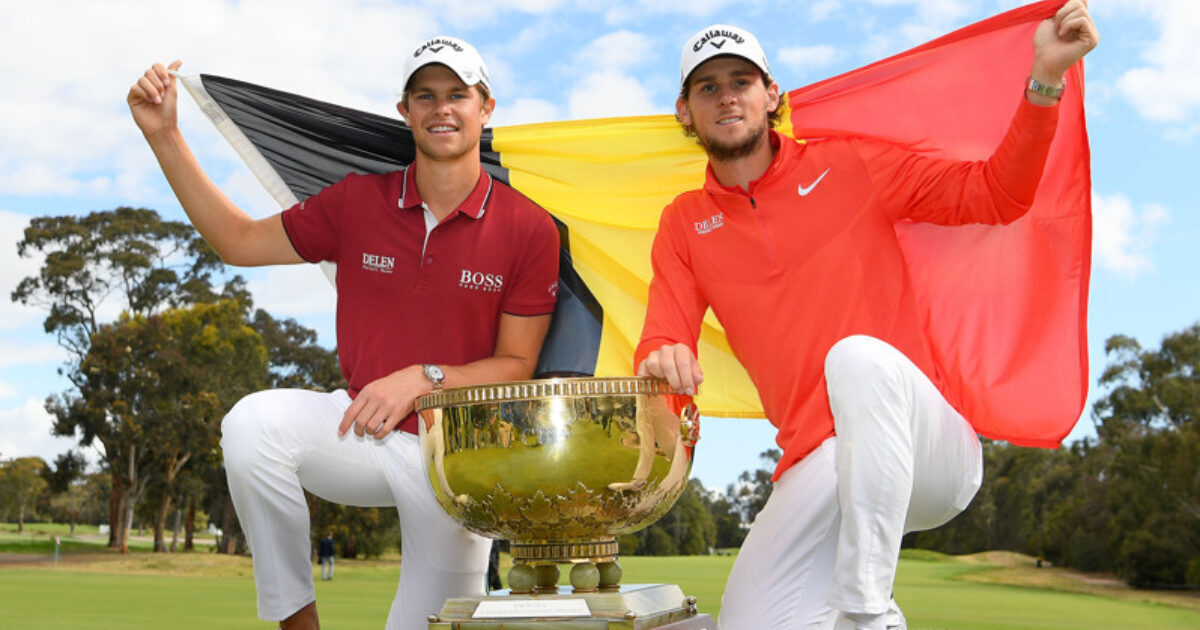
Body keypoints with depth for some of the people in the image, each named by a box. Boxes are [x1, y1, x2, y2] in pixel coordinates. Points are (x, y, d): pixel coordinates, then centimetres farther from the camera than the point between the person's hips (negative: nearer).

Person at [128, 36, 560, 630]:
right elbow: (239, 240, 7)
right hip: (358, 429, 2)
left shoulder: (529, 227, -7)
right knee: (252, 422, -28)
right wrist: (164, 135, 3)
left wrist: (424, 378, -20)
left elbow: (516, 365, -5)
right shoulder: (358, 201, 1)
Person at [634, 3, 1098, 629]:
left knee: (858, 356, -37)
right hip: (816, 465, 2)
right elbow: (660, 344, 1)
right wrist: (659, 361, -24)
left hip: (928, 448, -2)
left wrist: (1045, 80, -7)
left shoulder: (847, 165, 6)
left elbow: (993, 195, 4)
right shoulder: (683, 226, 11)